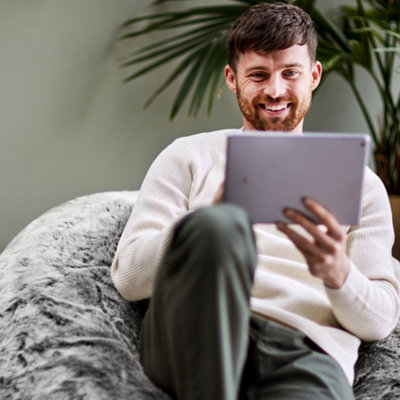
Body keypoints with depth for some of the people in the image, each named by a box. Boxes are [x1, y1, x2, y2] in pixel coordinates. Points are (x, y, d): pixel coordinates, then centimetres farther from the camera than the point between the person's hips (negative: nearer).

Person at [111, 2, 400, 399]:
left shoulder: (359, 183, 23)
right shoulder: (190, 156, 19)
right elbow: (128, 276, 6)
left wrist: (337, 273, -10)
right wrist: (215, 217, -14)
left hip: (306, 352, -1)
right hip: (198, 336, 2)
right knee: (219, 226, -34)